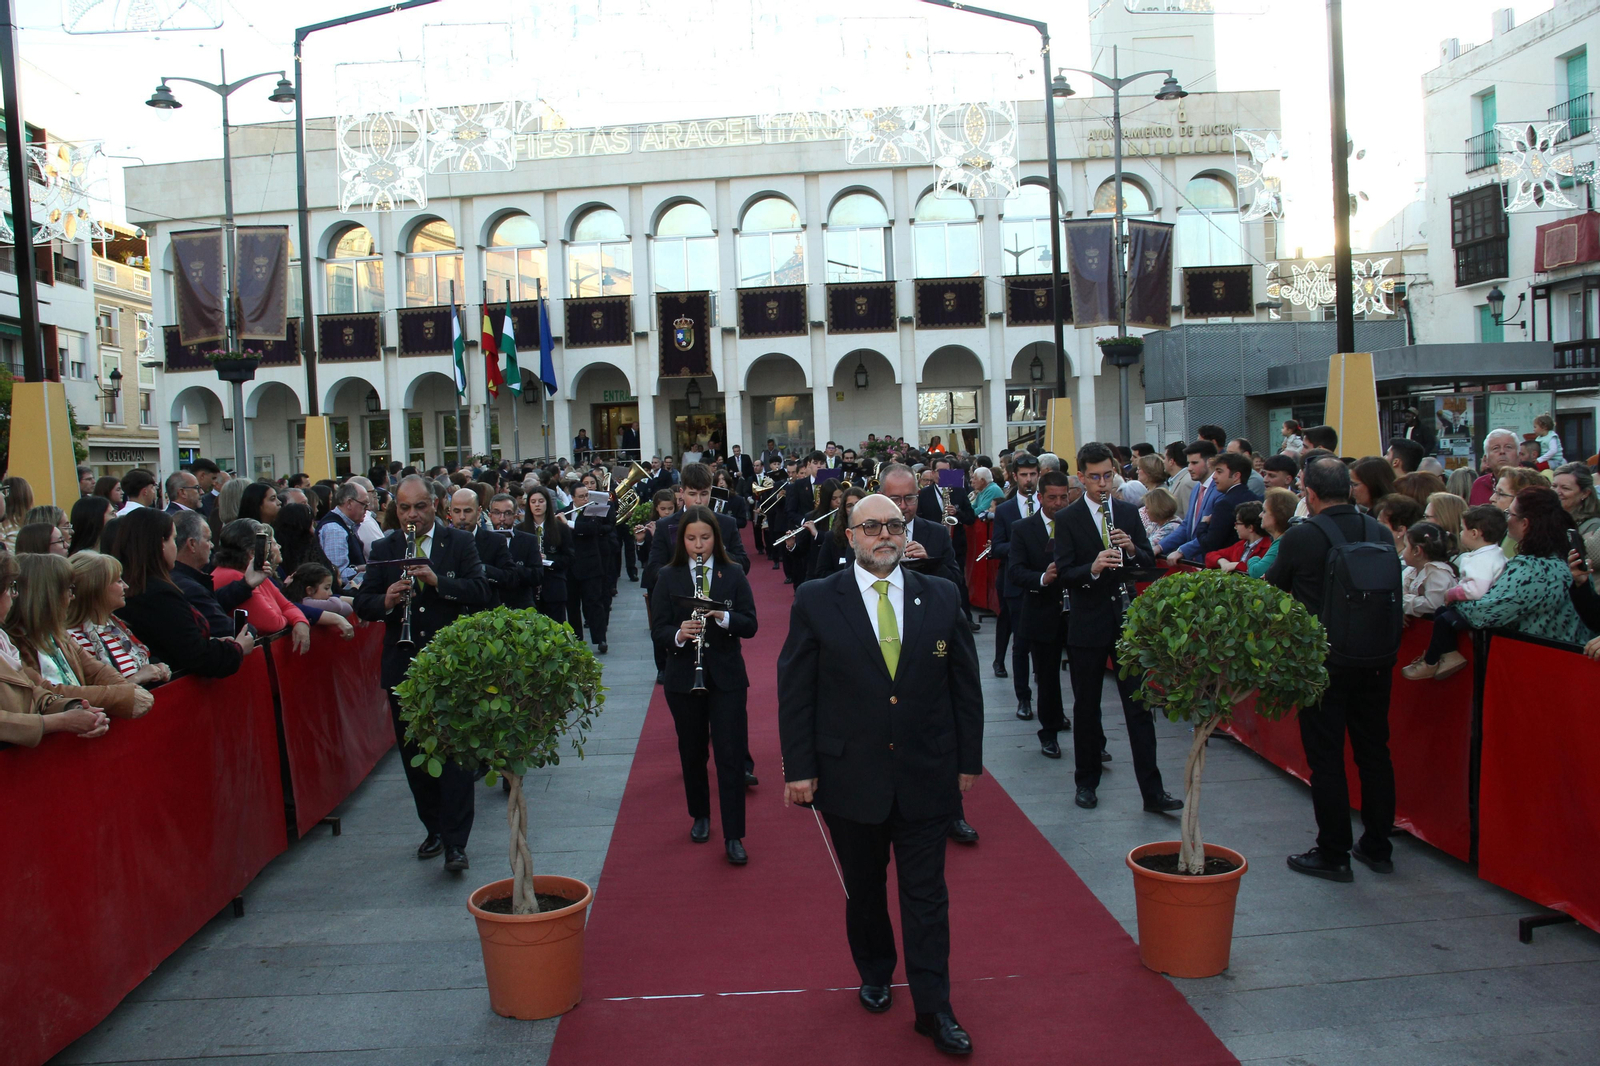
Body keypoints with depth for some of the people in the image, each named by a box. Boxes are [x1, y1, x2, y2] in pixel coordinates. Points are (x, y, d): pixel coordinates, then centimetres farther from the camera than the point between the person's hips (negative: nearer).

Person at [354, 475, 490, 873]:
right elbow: (362, 604, 2)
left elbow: (480, 592, -10)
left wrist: (437, 581, -23)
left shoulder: (459, 543, 1)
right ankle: (434, 829, 26)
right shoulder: (383, 550, 8)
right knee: (414, 753, 11)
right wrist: (386, 601, -19)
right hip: (404, 668, 3)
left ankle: (455, 843, -3)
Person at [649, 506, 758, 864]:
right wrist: (678, 634, -25)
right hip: (683, 677, 1)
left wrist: (723, 617, -23)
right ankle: (700, 815, 33)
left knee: (731, 753, -4)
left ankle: (733, 835, 0)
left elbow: (750, 624, -4)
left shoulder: (733, 574, 1)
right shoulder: (668, 577, 1)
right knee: (692, 751, 12)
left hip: (727, 676, -1)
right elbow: (658, 630, -3)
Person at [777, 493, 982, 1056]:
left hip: (926, 777, 1)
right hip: (850, 774, 0)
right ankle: (874, 973, 41)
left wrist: (968, 759, 5)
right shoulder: (815, 600, -5)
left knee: (926, 895, 6)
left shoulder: (941, 598, 1)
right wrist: (799, 768, -7)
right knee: (863, 888, 17)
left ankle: (934, 1008, 18)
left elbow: (966, 685, 6)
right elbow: (794, 689, -4)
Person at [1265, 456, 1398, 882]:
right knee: (1374, 752, 15)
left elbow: (1273, 588, 1)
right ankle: (1378, 847, 27)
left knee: (1326, 758, 4)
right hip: (1375, 660, 5)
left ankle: (1333, 854, 11)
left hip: (1323, 662, -5)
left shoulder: (1301, 536, -13)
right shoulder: (1380, 532, 0)